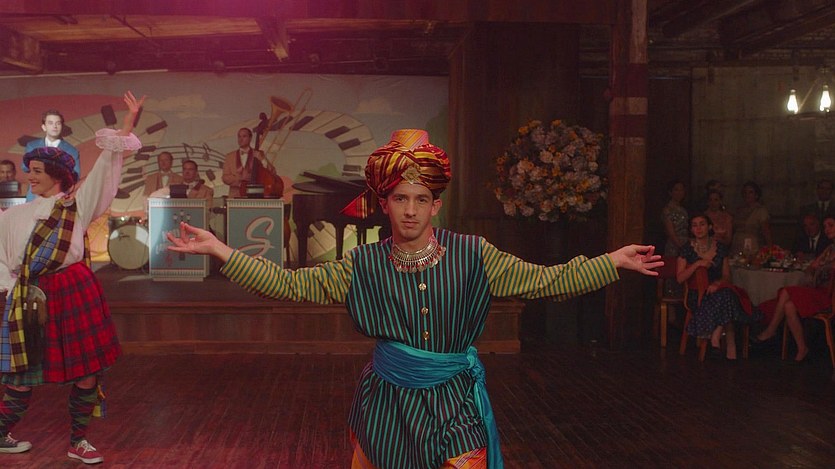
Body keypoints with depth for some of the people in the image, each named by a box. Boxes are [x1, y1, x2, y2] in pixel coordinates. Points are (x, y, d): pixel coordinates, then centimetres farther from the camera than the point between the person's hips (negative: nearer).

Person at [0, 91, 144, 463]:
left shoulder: (78, 204, 6)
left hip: (75, 292, 0)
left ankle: (77, 442, 18)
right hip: (32, 299, 1)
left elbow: (107, 165, -1)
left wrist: (129, 121, -8)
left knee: (87, 372, 2)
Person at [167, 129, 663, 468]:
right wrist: (219, 249, -9)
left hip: (455, 403, 0)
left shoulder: (472, 255, -5)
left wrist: (613, 262, -9)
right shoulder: (363, 265, -3)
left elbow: (545, 280, -3)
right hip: (388, 403, 1)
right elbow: (289, 283, -3)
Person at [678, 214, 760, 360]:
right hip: (697, 294, -3)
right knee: (724, 298, -33)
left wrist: (717, 283, -11)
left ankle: (717, 335, -23)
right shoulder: (687, 250, 3)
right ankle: (730, 341, -24)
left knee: (727, 294, -34)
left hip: (717, 290, 3)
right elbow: (680, 278, -4)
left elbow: (727, 276, 11)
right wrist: (697, 264, -15)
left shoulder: (720, 248, 11)